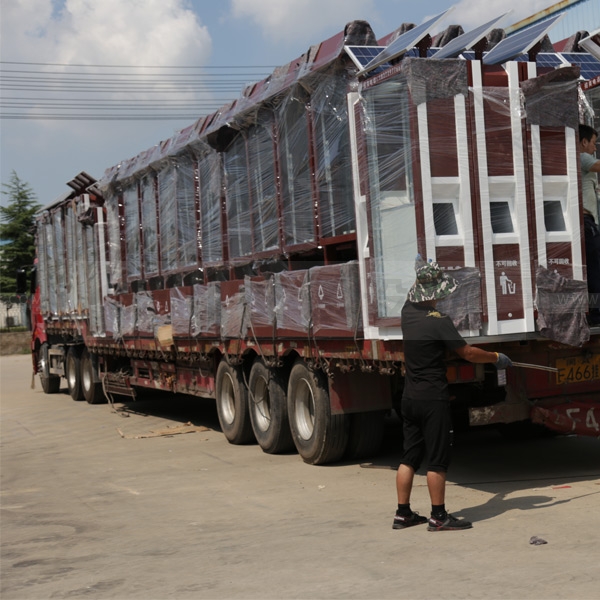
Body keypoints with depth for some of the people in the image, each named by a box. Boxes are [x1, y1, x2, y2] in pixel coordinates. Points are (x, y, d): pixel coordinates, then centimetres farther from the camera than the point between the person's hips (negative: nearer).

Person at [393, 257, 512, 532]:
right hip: (433, 399, -7)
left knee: (409, 457, 12)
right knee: (437, 460, 0)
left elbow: (414, 300, 29)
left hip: (409, 398, 8)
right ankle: (438, 517, 6)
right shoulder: (439, 321, -17)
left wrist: (421, 271, 41)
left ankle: (403, 513, 17)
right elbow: (468, 353, -12)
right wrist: (497, 358, 3)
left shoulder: (407, 313, 4)